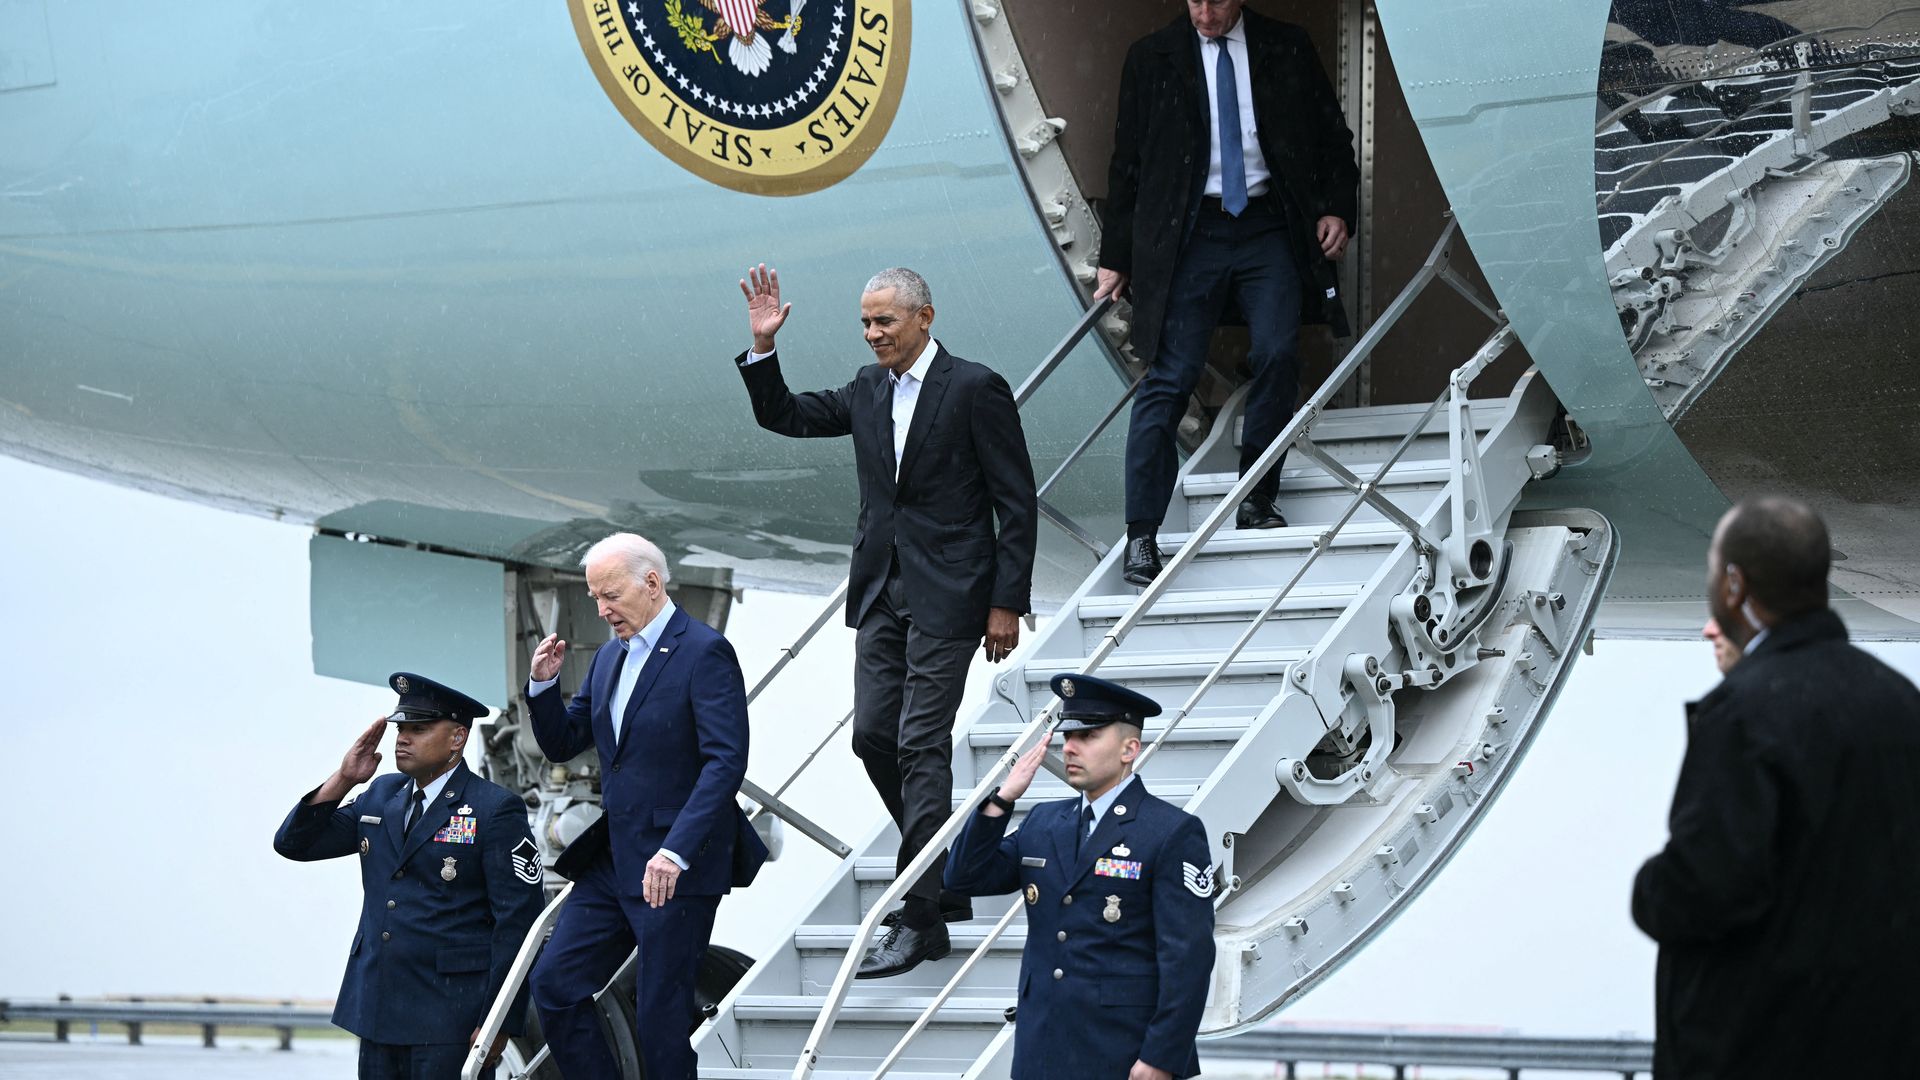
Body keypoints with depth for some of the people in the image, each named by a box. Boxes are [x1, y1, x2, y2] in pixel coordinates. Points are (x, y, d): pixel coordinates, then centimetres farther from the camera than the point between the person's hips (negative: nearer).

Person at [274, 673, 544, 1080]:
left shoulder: (495, 810, -6)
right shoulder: (381, 795, 13)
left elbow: (517, 922, -10)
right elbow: (294, 843, 12)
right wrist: (343, 780, -2)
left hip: (450, 1016, -6)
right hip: (378, 1011, 6)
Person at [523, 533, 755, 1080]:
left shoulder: (704, 651, -12)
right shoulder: (610, 656, 14)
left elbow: (726, 761, -20)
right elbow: (562, 743, 19)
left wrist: (676, 852, -28)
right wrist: (544, 684, 0)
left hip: (678, 870, -8)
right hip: (612, 863, 8)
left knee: (659, 1017, -4)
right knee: (554, 983, 4)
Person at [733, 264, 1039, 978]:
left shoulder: (975, 389, -8)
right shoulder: (868, 390, 12)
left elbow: (1017, 503, -7)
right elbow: (784, 416, 19)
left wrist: (1006, 604, -10)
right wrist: (763, 346, 2)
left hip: (946, 597, -7)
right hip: (882, 592, 7)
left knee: (920, 744, -9)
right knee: (874, 736, 5)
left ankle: (921, 917, -7)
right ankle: (946, 881, 20)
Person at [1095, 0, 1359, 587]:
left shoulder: (1287, 49, 8)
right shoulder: (1151, 57, 6)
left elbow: (1332, 137, 14)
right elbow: (1127, 162, 9)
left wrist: (1336, 207, -1)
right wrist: (1115, 258, 7)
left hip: (1269, 229, 1)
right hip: (1190, 231, -1)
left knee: (1277, 353, -14)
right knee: (1170, 377, -8)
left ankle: (1256, 498, 4)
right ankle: (1141, 535, -9)